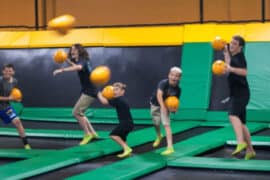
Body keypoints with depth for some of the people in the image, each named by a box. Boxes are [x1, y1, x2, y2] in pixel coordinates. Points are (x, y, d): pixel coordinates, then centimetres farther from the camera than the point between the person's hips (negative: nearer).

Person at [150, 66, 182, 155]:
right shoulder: (163, 83, -31)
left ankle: (170, 147, -19)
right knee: (156, 123, 17)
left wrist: (174, 108, -23)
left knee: (166, 125, -15)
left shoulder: (178, 89, -16)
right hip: (156, 104, -1)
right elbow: (159, 94, -44)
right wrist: (163, 106, -55)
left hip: (166, 106, 1)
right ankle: (159, 136, 51)